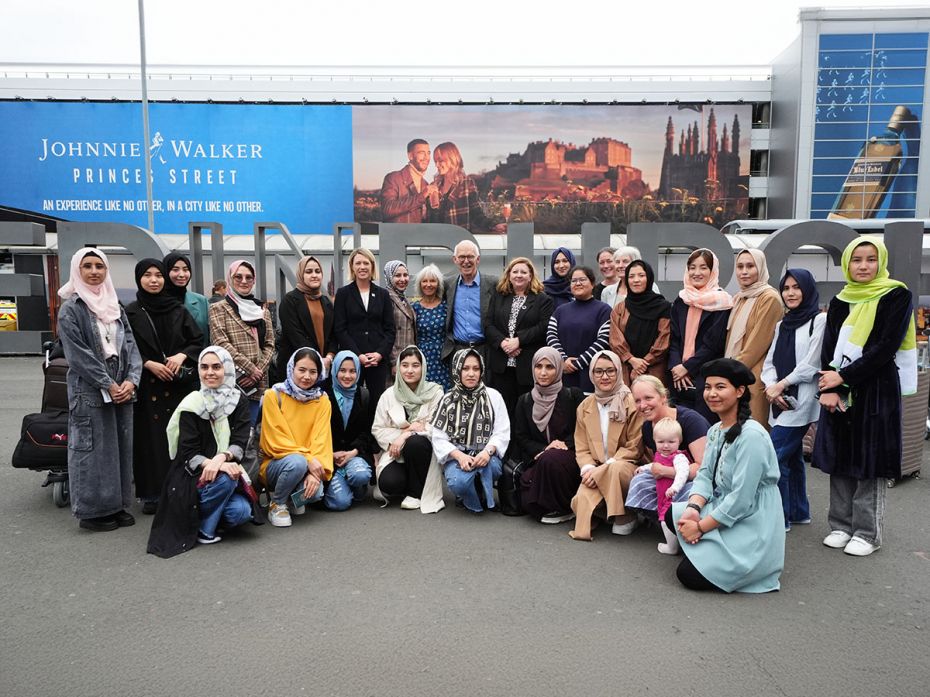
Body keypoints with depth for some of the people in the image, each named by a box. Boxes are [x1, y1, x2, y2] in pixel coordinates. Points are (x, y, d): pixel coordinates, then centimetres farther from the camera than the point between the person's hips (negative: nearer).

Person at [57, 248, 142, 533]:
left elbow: (130, 345, 8)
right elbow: (79, 354, -11)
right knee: (93, 449, -1)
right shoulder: (70, 309, -4)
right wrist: (108, 385, -14)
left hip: (122, 390, 6)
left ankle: (117, 504, 20)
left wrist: (131, 380, -7)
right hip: (89, 392, -5)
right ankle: (91, 511, 10)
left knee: (121, 447, 9)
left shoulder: (115, 307, 13)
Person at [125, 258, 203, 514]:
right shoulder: (131, 313, 3)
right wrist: (149, 363, -13)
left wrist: (182, 355, -9)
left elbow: (199, 341, 8)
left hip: (179, 384, 2)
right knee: (151, 437, -1)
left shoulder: (178, 310, 9)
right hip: (147, 385, -1)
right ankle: (152, 493, 9)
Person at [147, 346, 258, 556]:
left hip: (227, 469, 3)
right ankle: (203, 529, -9)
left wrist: (221, 458, -31)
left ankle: (207, 513, 9)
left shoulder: (239, 401, 0)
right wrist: (216, 465, -29)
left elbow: (240, 443, -9)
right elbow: (188, 453, -12)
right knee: (225, 479, -33)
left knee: (241, 511, -24)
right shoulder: (191, 405, -7)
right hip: (192, 476, -3)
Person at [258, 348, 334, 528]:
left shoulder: (322, 401, 0)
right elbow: (277, 439, -13)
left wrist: (316, 469, -24)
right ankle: (277, 504, -6)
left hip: (310, 465, 3)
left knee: (315, 492, -28)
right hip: (274, 463, -2)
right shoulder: (273, 396, -9)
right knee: (297, 462, -35)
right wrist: (307, 459, -23)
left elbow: (321, 439, -7)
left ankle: (293, 499, 10)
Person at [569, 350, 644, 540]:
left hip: (625, 468, -2)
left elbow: (634, 448, -8)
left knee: (616, 469, -38)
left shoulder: (632, 403, -5)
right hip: (596, 473, 3)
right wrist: (588, 469, -13)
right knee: (583, 499, -28)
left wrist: (601, 470, -16)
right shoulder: (585, 407, 10)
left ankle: (624, 516, -12)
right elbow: (581, 448, 9)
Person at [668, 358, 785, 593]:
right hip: (722, 509, 9)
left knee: (689, 574, -15)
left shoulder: (752, 436, -23)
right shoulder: (715, 431, 6)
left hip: (751, 526, -9)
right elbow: (705, 475, 3)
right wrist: (693, 508, -17)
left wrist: (701, 527, -19)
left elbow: (741, 498, -25)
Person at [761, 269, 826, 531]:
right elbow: (769, 363, 11)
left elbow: (811, 364, -12)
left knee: (775, 457, -12)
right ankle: (799, 512, 27)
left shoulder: (820, 320, -6)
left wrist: (780, 386, -9)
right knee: (792, 457, 15)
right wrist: (772, 388, -7)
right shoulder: (782, 325, 16)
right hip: (781, 401, 7)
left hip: (801, 400, -7)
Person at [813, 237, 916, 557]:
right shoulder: (839, 302, 11)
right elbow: (828, 348, 5)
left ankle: (867, 532, 11)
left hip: (877, 390, -4)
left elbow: (886, 347, -12)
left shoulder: (897, 296, -3)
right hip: (839, 392, 4)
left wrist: (843, 376, -14)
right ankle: (841, 526, 19)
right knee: (839, 460, 8)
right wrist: (830, 388, -9)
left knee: (869, 463, 0)